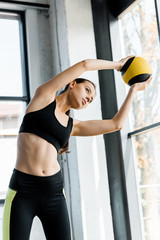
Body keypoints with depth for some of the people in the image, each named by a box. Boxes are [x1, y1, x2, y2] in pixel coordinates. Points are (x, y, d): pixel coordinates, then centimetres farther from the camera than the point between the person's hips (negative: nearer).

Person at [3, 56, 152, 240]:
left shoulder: (73, 126, 16)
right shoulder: (44, 95, 4)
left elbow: (116, 124, 15)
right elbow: (84, 65, 1)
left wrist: (133, 89, 23)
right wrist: (117, 64, 15)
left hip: (54, 193, 5)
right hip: (22, 192, -5)